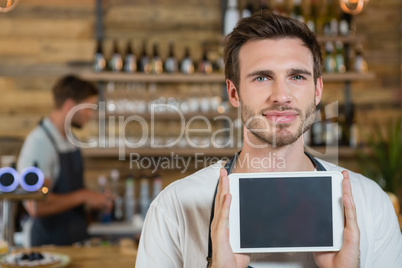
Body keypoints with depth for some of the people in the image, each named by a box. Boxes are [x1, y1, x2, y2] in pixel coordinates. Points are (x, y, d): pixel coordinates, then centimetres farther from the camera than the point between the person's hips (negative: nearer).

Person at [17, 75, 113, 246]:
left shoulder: (69, 141, 8)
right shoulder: (39, 143, -20)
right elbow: (36, 206, -27)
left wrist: (94, 200, 4)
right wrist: (83, 196, -19)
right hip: (51, 244, -8)